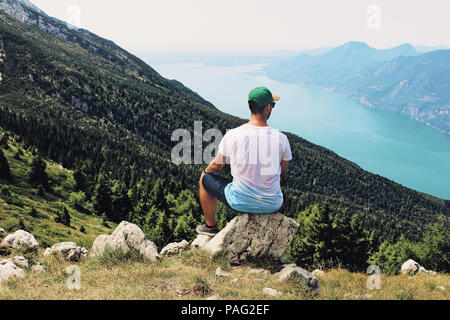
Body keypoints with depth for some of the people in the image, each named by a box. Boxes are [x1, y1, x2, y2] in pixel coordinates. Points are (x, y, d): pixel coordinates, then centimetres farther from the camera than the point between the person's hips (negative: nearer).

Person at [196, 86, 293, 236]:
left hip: (240, 202, -2)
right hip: (273, 205, 2)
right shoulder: (281, 138, -11)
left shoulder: (232, 135, -16)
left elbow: (217, 165, 1)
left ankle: (210, 226, 40)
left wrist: (206, 171, 26)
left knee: (205, 178, 25)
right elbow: (282, 175, 3)